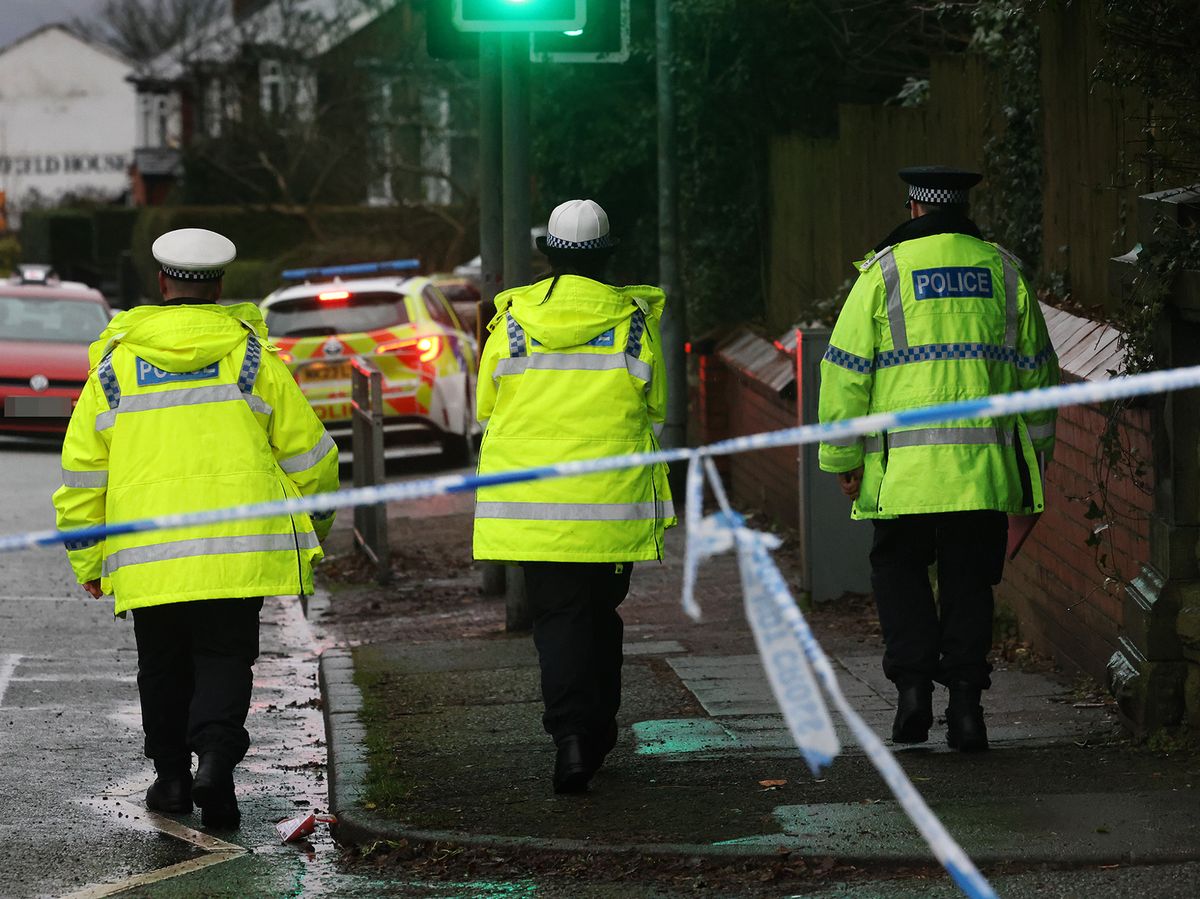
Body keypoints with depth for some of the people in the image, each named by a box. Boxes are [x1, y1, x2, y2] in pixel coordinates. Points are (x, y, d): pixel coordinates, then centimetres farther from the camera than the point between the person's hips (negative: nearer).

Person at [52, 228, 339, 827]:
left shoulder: (114, 365, 7)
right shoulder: (252, 358, 4)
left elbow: (82, 471, 8)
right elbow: (307, 450, 7)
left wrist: (87, 561, 16)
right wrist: (316, 519, 25)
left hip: (147, 549, 1)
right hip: (237, 547, -1)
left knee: (164, 664, 17)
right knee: (224, 658, 4)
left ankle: (171, 773, 21)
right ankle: (215, 756, -19)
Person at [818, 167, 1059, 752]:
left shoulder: (885, 271, 0)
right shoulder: (1002, 271, 9)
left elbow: (846, 370, -2)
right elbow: (1036, 369, 14)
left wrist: (842, 457, 4)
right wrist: (1037, 453, 22)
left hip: (904, 464, -2)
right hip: (986, 463, 2)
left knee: (899, 570, 12)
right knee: (969, 580, 9)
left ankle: (913, 686, -1)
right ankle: (965, 703, 5)